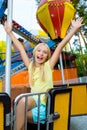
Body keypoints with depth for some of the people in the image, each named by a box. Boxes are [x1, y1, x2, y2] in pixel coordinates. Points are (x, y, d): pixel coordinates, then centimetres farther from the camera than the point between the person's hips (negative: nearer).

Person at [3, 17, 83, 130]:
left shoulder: (48, 65, 1)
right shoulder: (30, 65, 11)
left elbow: (60, 46, -5)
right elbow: (21, 48, 16)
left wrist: (74, 29, -6)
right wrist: (10, 33, 24)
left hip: (45, 103, -3)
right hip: (33, 100, 3)